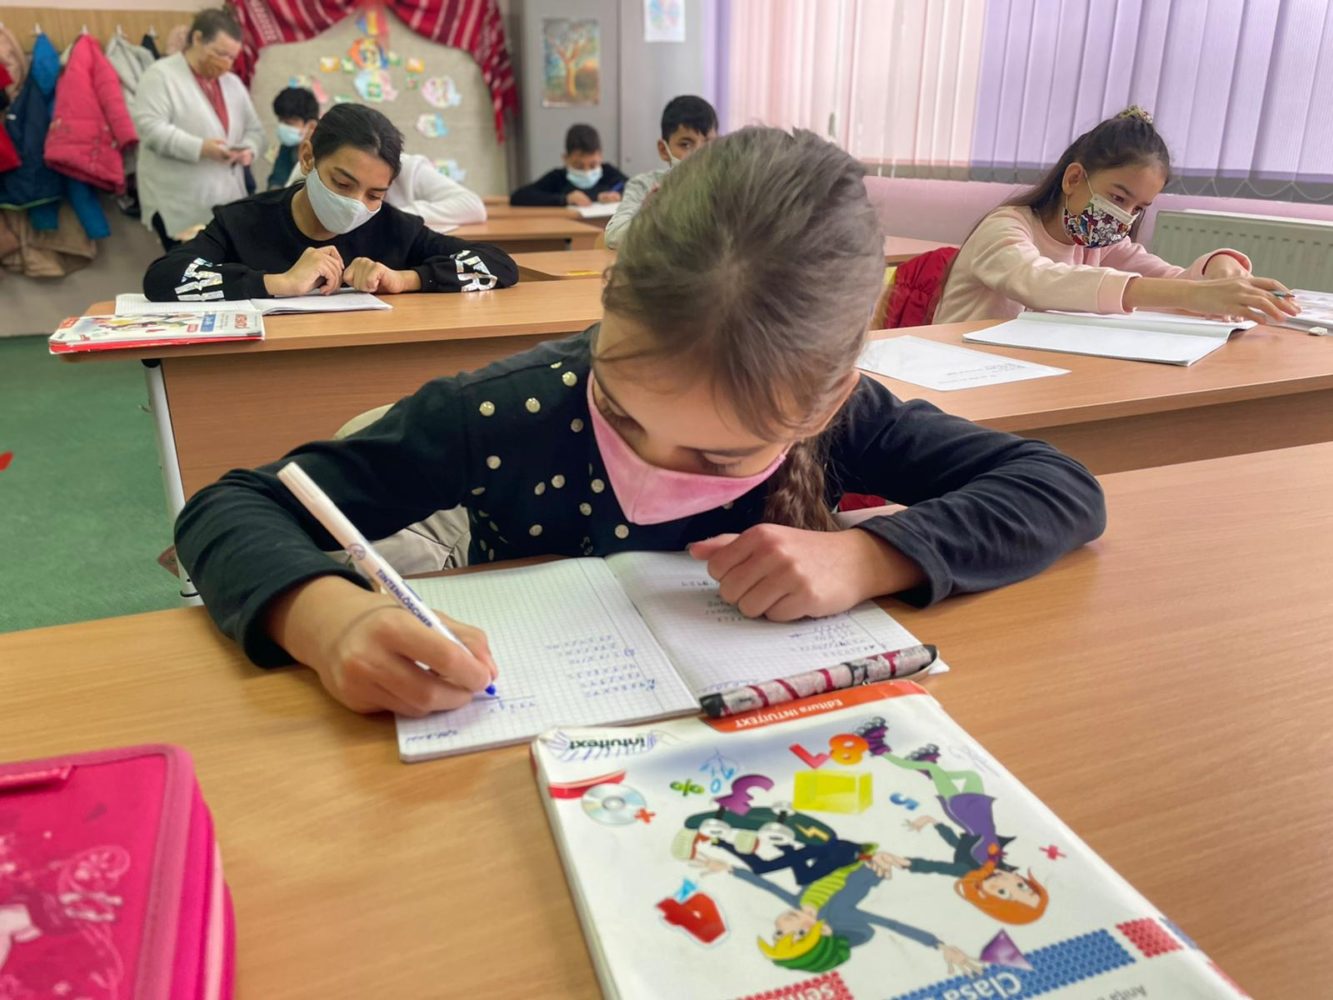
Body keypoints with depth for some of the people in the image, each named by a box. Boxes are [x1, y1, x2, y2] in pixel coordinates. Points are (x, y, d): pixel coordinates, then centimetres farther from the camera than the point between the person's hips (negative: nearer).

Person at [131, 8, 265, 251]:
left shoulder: (233, 82, 16)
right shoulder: (160, 75, -5)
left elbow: (254, 129, 17)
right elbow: (150, 127, -15)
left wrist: (249, 148, -7)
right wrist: (199, 148, -25)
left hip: (227, 201, 6)